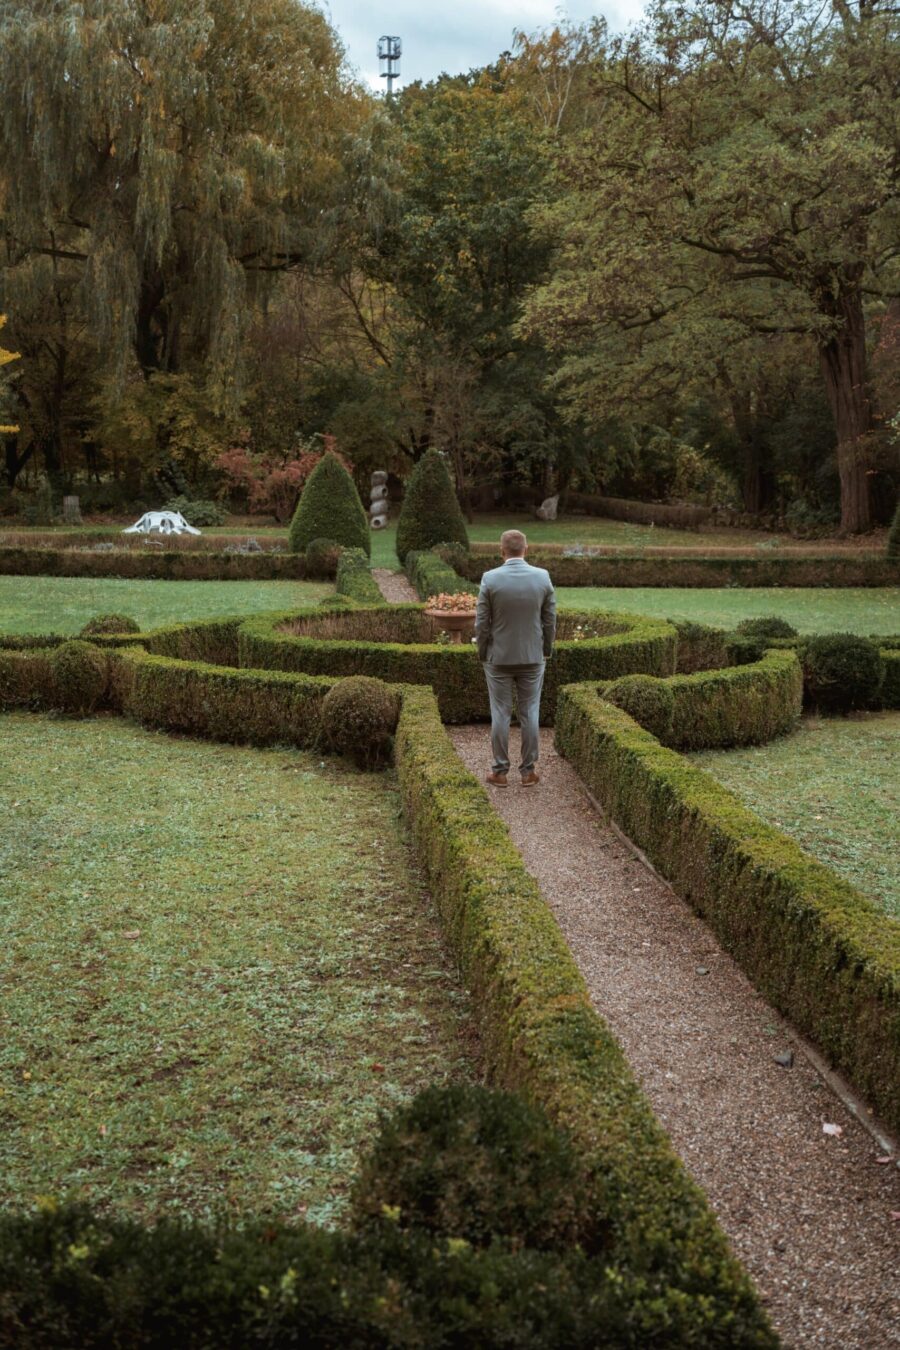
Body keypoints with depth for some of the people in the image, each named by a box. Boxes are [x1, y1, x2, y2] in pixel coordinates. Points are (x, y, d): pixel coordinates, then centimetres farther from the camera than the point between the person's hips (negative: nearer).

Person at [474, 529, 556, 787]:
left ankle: (500, 772, 12)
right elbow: (549, 621, -1)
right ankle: (528, 771, 13)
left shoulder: (490, 579, -14)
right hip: (532, 657, 2)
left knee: (500, 714, 6)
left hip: (499, 657, -1)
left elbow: (482, 623, -9)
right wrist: (546, 651, 12)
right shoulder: (543, 577, -8)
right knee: (529, 713, 9)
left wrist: (482, 655, 5)